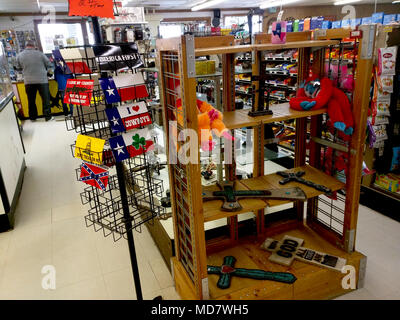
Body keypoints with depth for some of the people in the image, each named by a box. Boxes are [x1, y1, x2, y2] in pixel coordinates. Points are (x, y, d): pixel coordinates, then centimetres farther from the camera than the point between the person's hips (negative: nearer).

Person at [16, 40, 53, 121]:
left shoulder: (19, 55, 4)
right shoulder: (40, 54, -6)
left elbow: (19, 67, 14)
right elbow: (49, 64, 1)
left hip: (28, 81, 3)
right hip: (42, 80, -3)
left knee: (31, 100, 13)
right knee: (45, 99, 4)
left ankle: (32, 117, 21)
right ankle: (48, 116, 4)